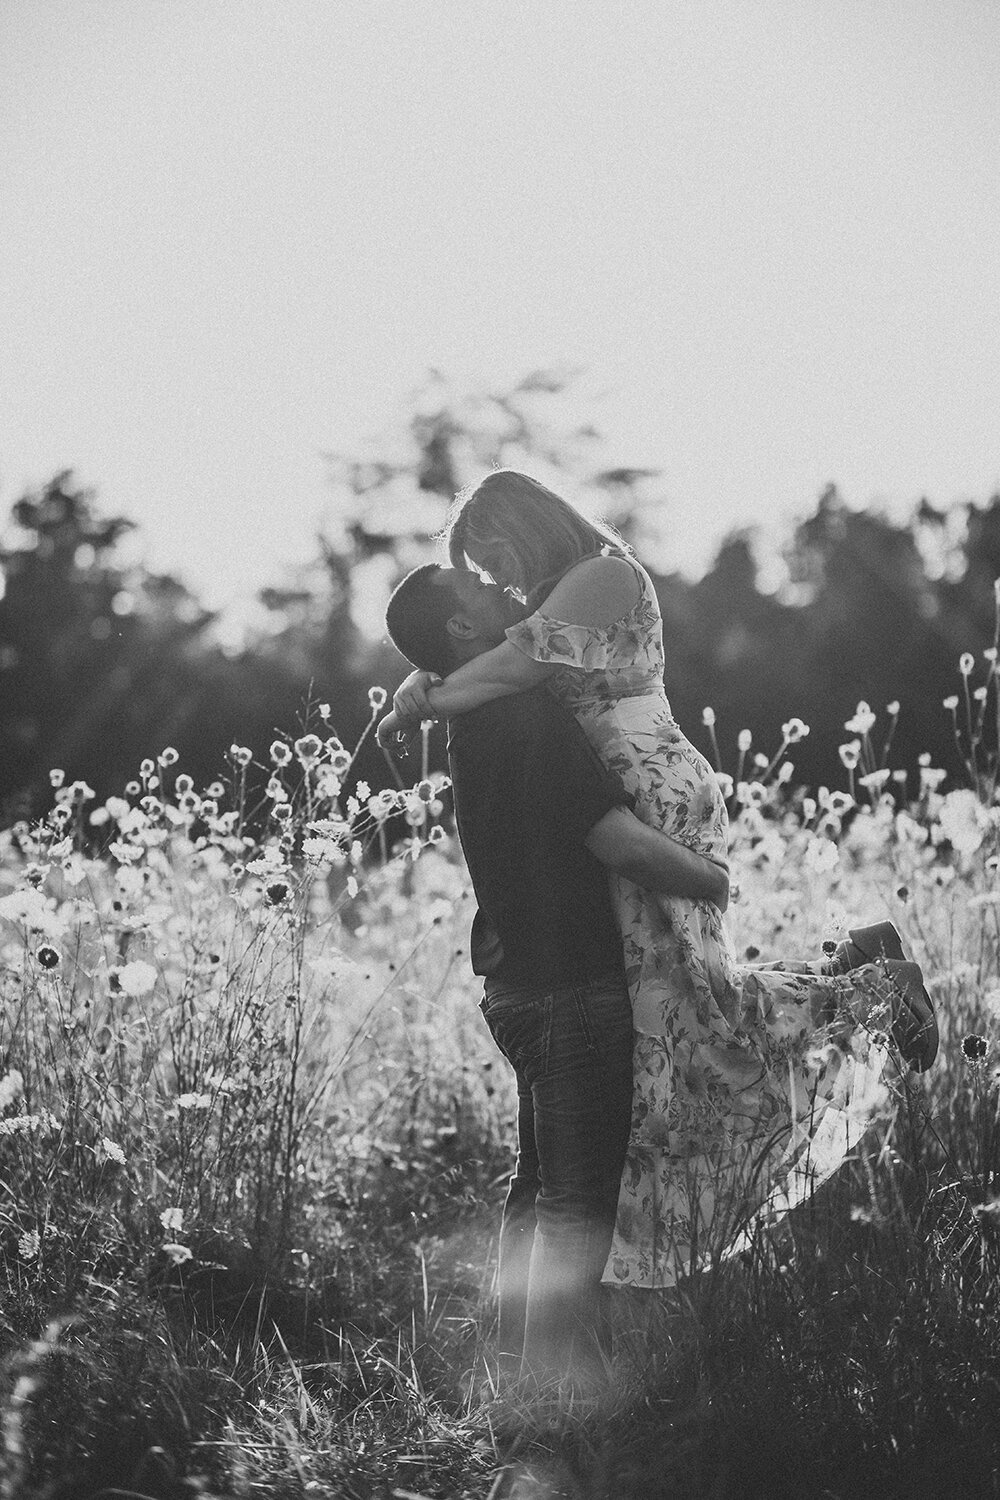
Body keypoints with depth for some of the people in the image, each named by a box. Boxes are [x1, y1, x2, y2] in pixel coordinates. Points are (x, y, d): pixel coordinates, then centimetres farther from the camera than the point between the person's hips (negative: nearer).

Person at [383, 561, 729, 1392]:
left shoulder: (474, 722, 11)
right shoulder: (530, 716, -18)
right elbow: (621, 839, -24)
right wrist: (713, 879, -9)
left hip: (521, 977, 10)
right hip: (574, 986, -10)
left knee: (540, 1182, 19)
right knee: (579, 1197, -5)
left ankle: (521, 1357, 27)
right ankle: (560, 1380, -2)